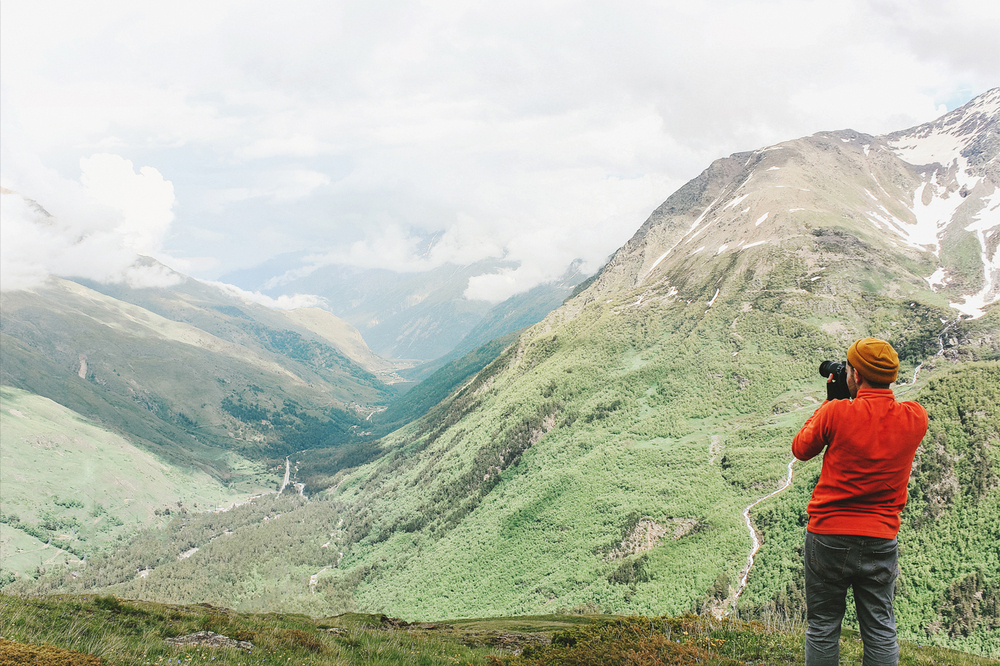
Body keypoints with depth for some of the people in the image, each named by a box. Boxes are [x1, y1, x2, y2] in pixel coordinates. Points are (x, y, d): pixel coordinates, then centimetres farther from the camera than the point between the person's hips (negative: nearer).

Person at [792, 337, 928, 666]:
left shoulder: (836, 413, -17)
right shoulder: (915, 417, -7)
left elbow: (801, 449, 2)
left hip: (828, 536, -2)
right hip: (881, 541, 3)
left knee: (822, 629, 11)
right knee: (880, 632, 13)